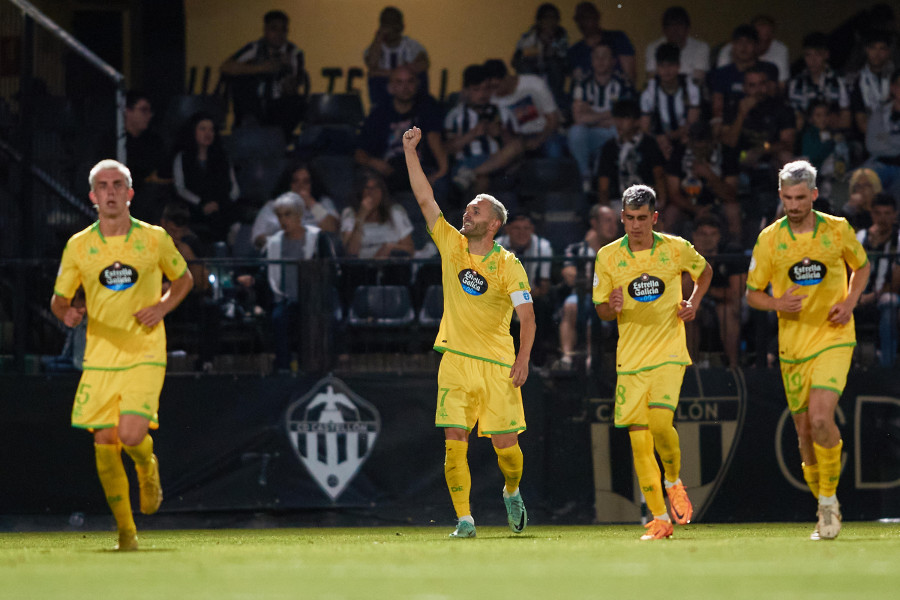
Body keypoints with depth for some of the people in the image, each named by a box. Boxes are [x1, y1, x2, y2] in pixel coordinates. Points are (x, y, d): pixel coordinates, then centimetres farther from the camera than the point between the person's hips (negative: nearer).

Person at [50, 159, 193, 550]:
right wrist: (66, 313, -15)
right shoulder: (78, 246, 2)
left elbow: (183, 278, 16)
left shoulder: (154, 238, 0)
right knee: (104, 445, -4)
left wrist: (163, 306, -3)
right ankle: (126, 531, 13)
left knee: (131, 436, -20)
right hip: (99, 356, 2)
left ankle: (148, 468, 17)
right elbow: (58, 300, 9)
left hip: (145, 353, -2)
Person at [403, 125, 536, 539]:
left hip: (498, 364, -2)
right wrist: (410, 152, -3)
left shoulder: (509, 265, -5)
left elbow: (527, 315, -6)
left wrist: (523, 358, -17)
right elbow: (425, 199, 2)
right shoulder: (451, 245, 4)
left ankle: (512, 492, 30)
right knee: (454, 442, -8)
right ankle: (464, 520, -3)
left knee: (505, 443, -1)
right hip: (456, 361, 2)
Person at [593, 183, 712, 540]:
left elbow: (704, 272, 19)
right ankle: (660, 520, 7)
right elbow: (601, 310, 6)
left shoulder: (676, 249, -2)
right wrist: (613, 307, -17)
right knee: (639, 441, -2)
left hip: (669, 352, -2)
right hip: (630, 359, 2)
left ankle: (674, 482, 8)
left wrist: (694, 304, 2)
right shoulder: (608, 256, 0)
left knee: (660, 423, -22)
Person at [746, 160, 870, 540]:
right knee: (805, 430, 6)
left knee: (821, 417, -22)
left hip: (834, 337, -2)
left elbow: (861, 266, 15)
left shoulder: (838, 230, -3)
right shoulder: (769, 239, -2)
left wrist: (850, 301, -3)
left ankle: (829, 497, -4)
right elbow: (752, 294, 5)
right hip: (793, 344, 2)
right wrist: (778, 304, -16)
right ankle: (827, 509, 25)